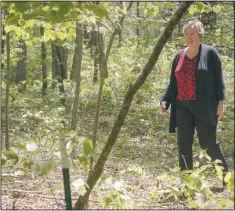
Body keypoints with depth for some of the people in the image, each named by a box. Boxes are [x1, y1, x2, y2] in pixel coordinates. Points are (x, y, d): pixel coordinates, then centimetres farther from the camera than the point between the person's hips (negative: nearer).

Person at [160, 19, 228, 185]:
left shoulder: (210, 53, -1)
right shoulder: (179, 56, 12)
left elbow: (219, 78, -2)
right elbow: (173, 83, 15)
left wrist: (221, 101, -9)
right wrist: (165, 100, 3)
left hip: (204, 106, -4)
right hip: (182, 106, 5)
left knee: (208, 142, -1)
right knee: (184, 144, 4)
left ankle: (225, 174, 21)